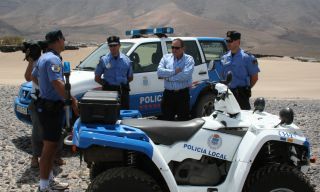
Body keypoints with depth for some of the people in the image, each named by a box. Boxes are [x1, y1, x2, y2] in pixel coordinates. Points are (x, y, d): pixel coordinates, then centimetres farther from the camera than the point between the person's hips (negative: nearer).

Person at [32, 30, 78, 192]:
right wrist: (73, 101, -28)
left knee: (50, 144, 18)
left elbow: (33, 77, 25)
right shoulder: (53, 59, -20)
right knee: (49, 147, -4)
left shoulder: (43, 57, 12)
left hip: (45, 104, 10)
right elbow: (57, 83, -31)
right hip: (52, 107, -10)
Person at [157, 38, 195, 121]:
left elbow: (185, 75, -18)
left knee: (183, 120, 3)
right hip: (168, 94, 3)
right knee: (167, 120, 8)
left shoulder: (189, 59, -1)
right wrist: (174, 72, -13)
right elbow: (159, 71, -6)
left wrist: (168, 77, -11)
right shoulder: (166, 57, 10)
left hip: (183, 94, -3)